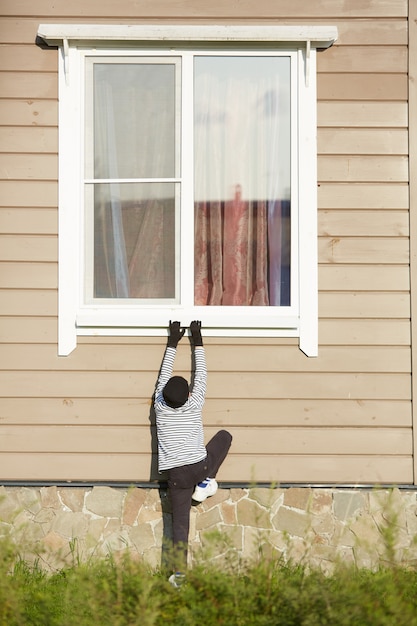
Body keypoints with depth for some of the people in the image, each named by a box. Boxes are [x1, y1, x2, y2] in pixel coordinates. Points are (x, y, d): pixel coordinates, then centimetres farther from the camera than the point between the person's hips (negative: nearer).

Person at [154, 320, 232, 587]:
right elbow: (201, 374, 8)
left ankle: (180, 573, -4)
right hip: (199, 465, -2)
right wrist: (197, 341, 16)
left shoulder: (160, 406, -1)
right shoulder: (195, 404, -4)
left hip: (176, 474, 2)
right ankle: (205, 484, 12)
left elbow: (164, 375, 12)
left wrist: (173, 342, 19)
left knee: (180, 523, 6)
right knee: (225, 435, 23)